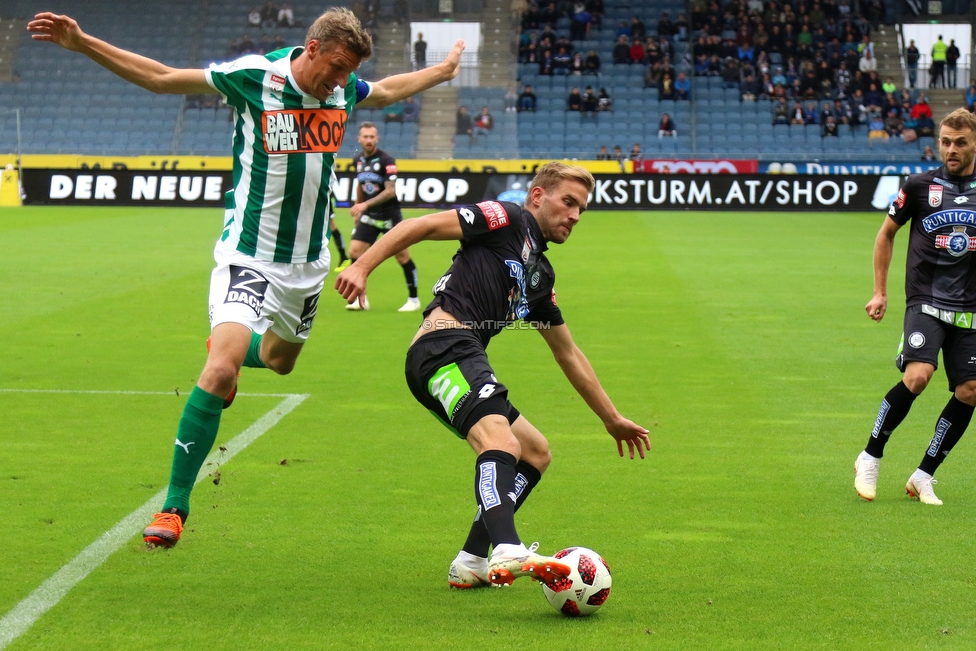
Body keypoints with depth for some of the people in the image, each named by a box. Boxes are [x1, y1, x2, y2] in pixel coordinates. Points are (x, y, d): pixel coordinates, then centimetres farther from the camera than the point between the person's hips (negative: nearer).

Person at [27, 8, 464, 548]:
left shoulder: (345, 89, 0)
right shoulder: (254, 77, -16)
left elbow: (386, 91, 26)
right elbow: (161, 78, -10)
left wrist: (442, 72, 37)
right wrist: (82, 43, -16)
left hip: (309, 261, 6)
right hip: (249, 256, -6)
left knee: (280, 359, 24)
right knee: (220, 371, -23)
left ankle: (232, 347, 62)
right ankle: (174, 507, -14)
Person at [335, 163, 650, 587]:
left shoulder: (540, 276, 30)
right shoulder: (508, 220, 6)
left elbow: (569, 355, 37)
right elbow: (420, 226, -2)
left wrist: (613, 420, 40)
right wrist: (362, 267, -15)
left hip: (464, 361, 10)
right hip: (443, 348, -10)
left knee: (535, 452, 18)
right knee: (501, 441, -31)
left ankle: (471, 562, 10)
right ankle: (507, 552, -54)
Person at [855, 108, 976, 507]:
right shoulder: (920, 186, 1)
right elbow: (886, 234, 13)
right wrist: (880, 291, 10)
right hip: (925, 301, -3)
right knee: (917, 375, -23)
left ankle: (923, 476, 10)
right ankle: (870, 459, -5)